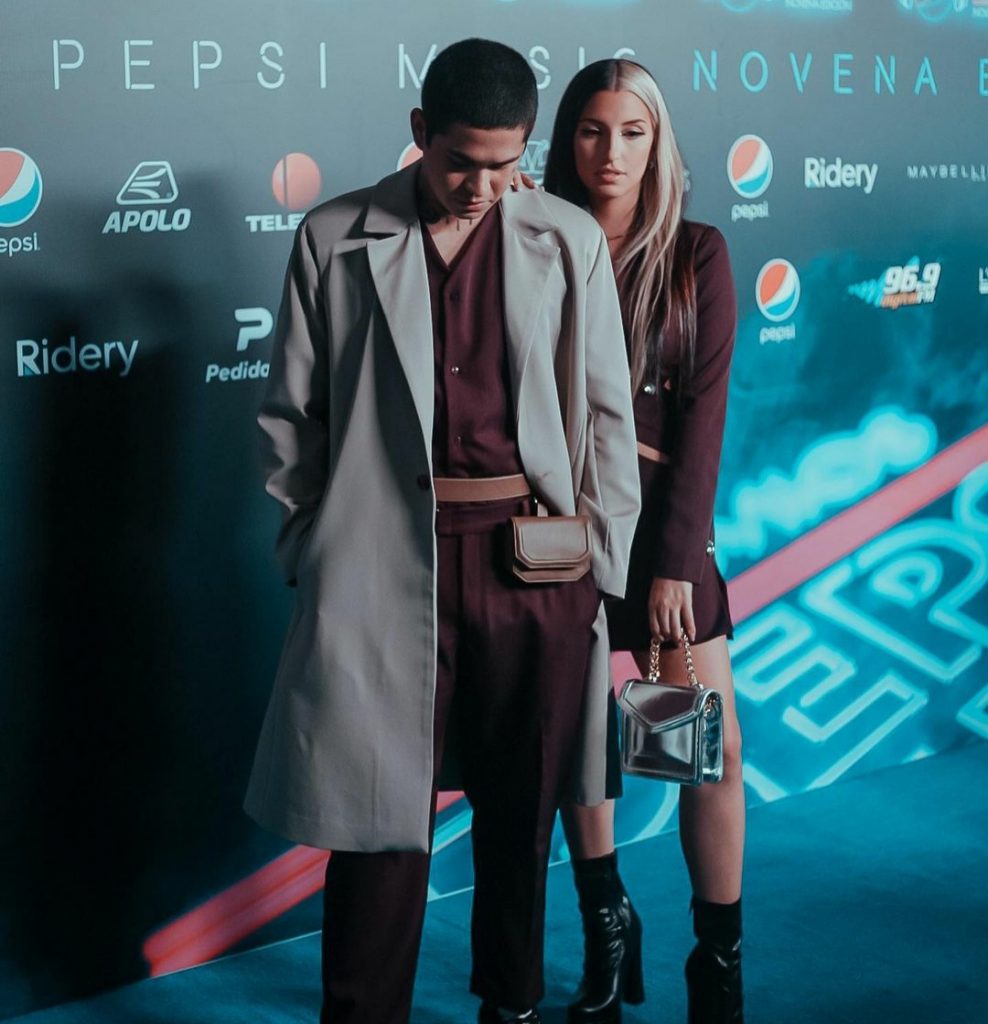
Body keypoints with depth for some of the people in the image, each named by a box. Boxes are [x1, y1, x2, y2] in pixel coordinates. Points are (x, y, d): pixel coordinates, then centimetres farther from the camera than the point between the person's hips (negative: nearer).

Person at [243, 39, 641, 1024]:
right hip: (384, 564, -1)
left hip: (536, 558, 2)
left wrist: (605, 568, 4)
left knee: (521, 808, 15)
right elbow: (290, 416, 6)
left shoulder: (569, 242, 4)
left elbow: (607, 415, 7)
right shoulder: (335, 240, 2)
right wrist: (307, 559, 3)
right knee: (380, 811, 3)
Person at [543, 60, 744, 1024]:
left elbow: (702, 411, -6)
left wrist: (676, 558, -11)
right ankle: (607, 933, 27)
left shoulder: (696, 255, -1)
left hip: (664, 520, -1)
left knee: (713, 744, -2)